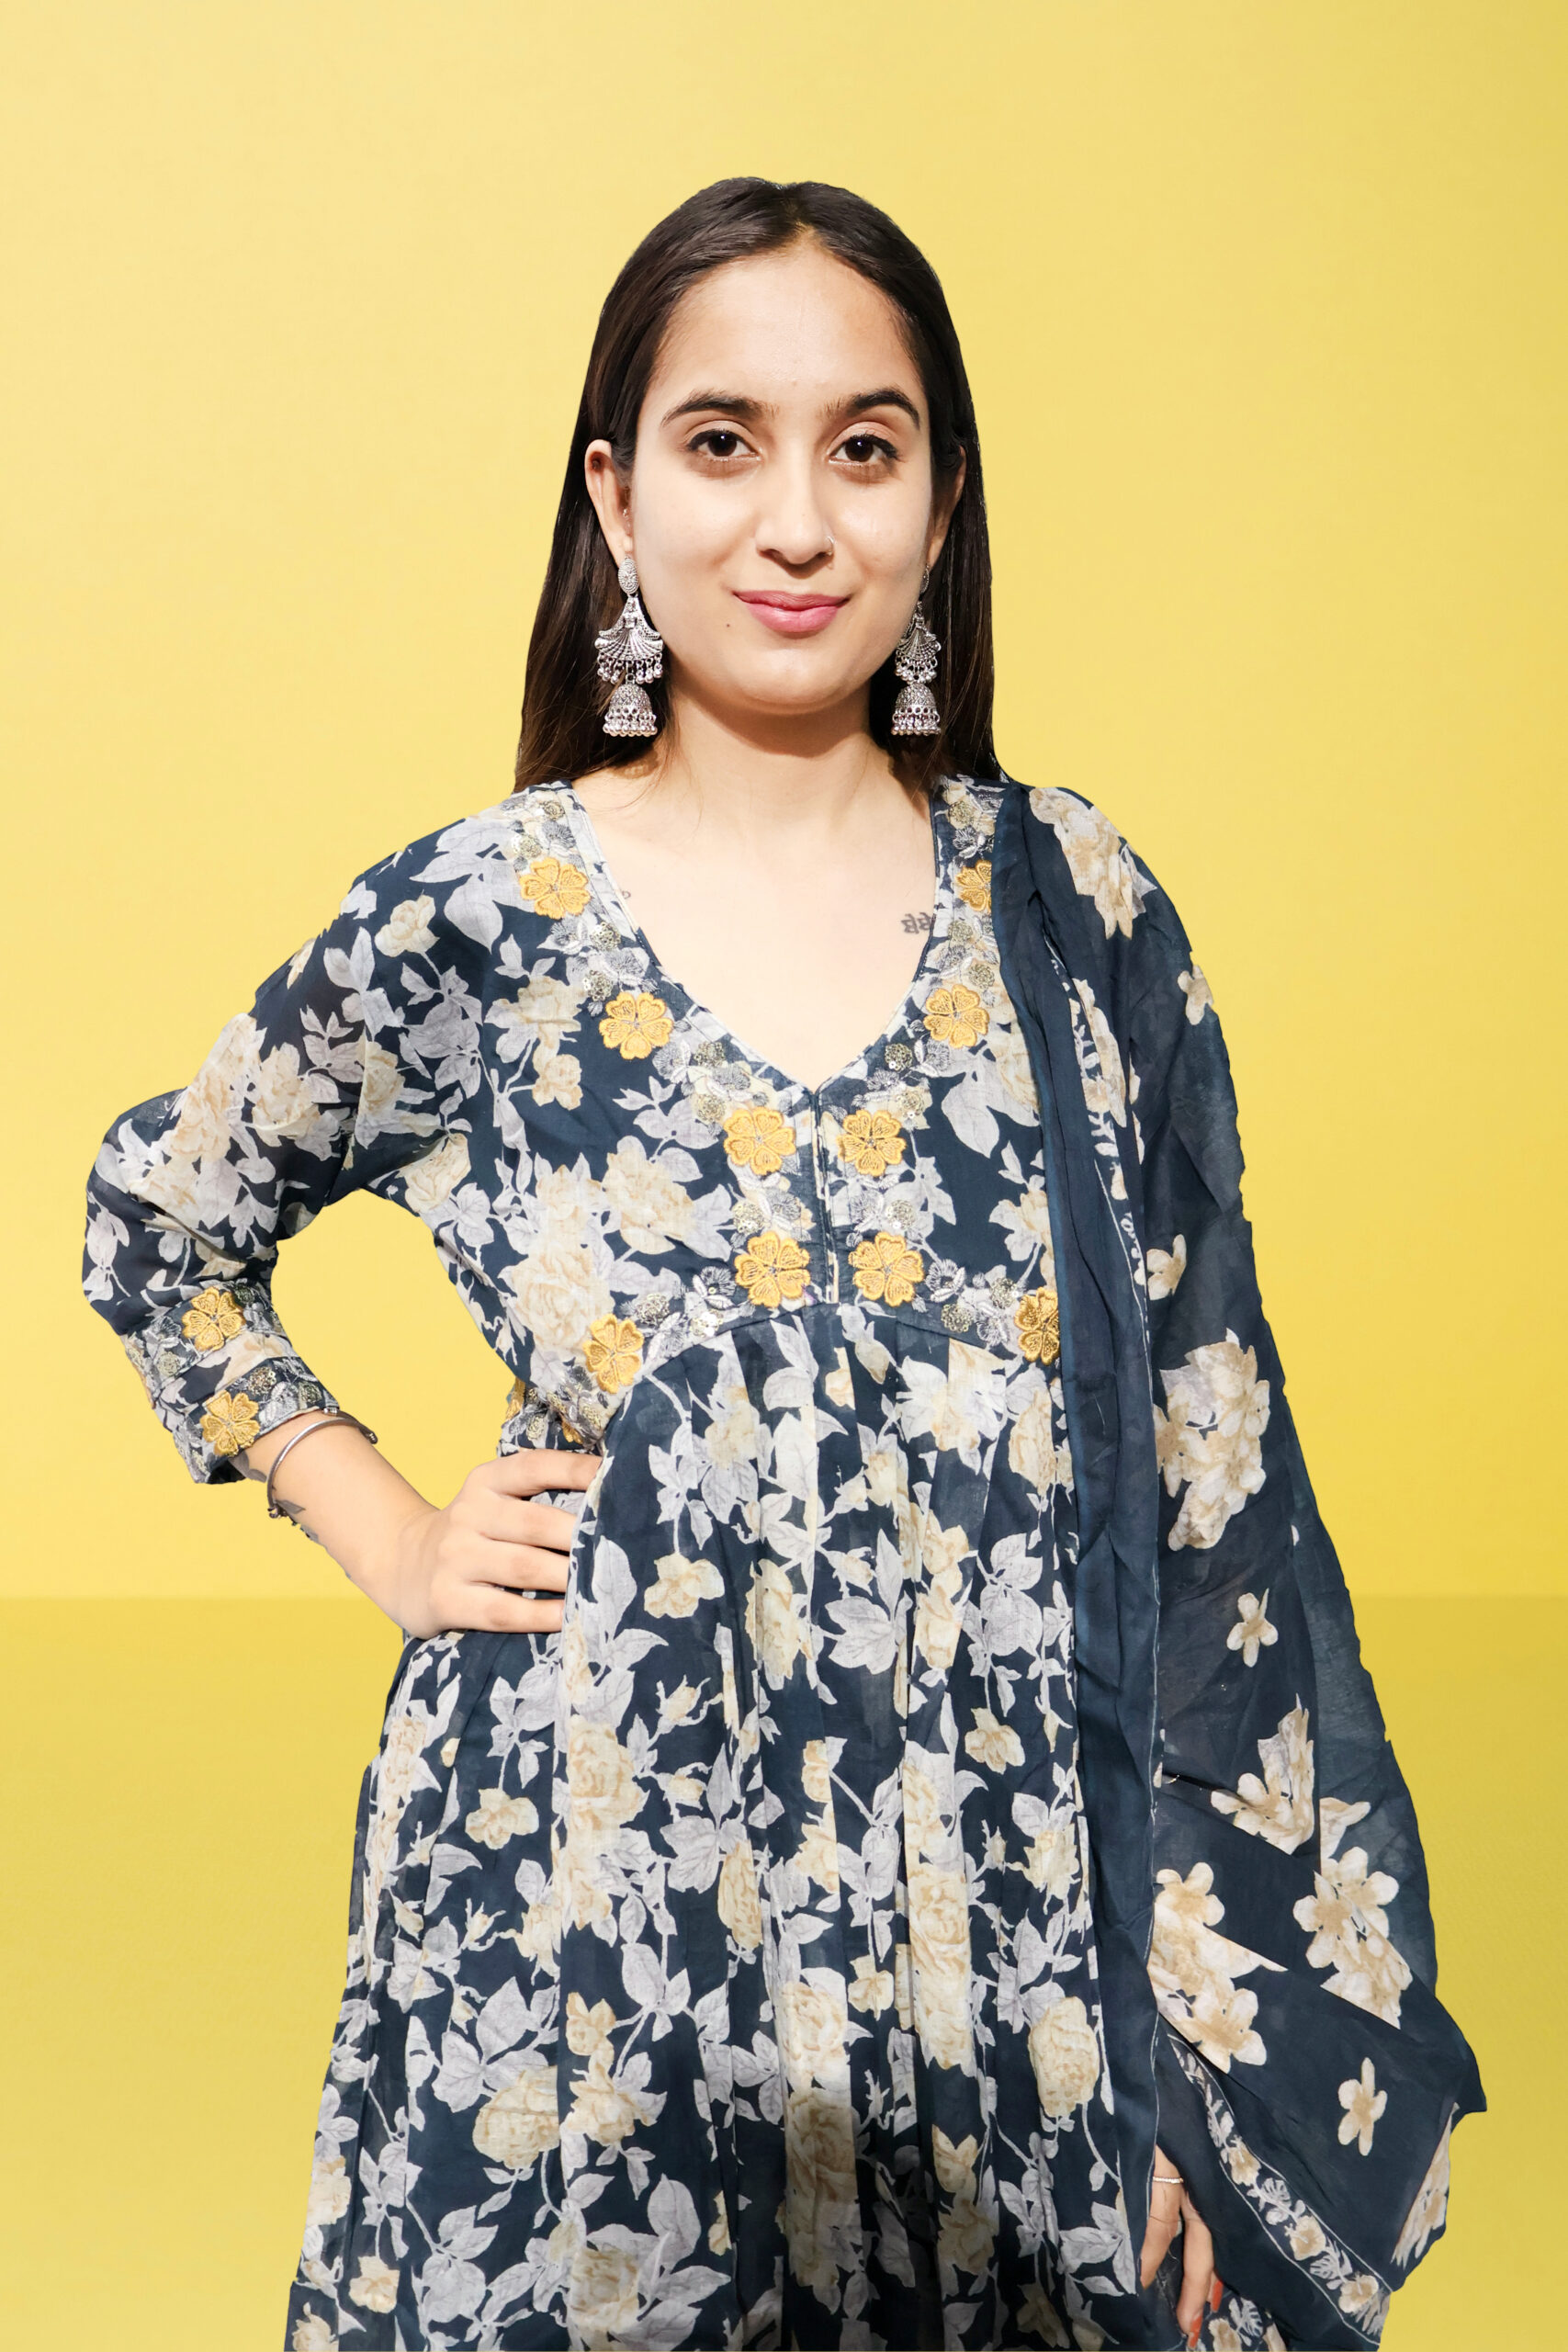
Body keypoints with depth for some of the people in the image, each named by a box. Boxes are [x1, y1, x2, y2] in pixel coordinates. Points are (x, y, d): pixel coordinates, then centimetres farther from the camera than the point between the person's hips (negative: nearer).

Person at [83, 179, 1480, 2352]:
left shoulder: (1080, 914, -1)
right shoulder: (467, 929, -4)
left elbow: (1208, 1483, 1)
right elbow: (161, 1231, 13)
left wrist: (1208, 2035, 0)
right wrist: (391, 1543, 2)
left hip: (1016, 1935, 1)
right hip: (594, 1912, -1)